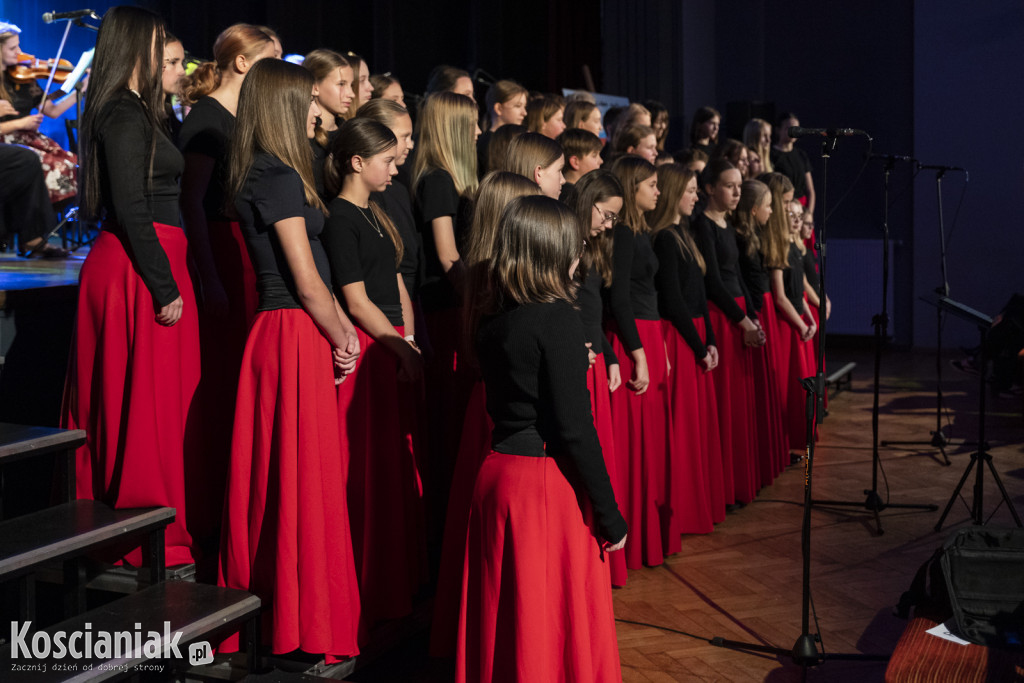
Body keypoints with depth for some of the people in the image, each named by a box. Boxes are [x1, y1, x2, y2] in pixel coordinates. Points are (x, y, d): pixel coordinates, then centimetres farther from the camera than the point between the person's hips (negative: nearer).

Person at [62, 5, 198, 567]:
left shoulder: (124, 112, 17)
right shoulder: (127, 115, -14)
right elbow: (132, 208, -21)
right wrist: (165, 287, -21)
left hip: (121, 266, 10)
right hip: (142, 269, -10)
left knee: (122, 399, 14)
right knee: (147, 401, -4)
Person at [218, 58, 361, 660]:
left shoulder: (269, 174, 16)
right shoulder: (279, 177, -14)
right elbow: (306, 279, -15)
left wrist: (342, 328, 9)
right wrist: (340, 336, -2)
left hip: (293, 333, 10)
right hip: (296, 337, -9)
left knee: (277, 475, 14)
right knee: (305, 478, -4)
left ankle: (263, 603, 24)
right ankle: (307, 628, 4)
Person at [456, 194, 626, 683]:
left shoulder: (492, 319, 7)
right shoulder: (558, 319, -15)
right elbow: (574, 427, -17)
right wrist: (610, 515, -11)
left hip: (498, 473, 7)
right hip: (551, 481, -7)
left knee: (503, 615, 16)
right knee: (563, 622, 4)